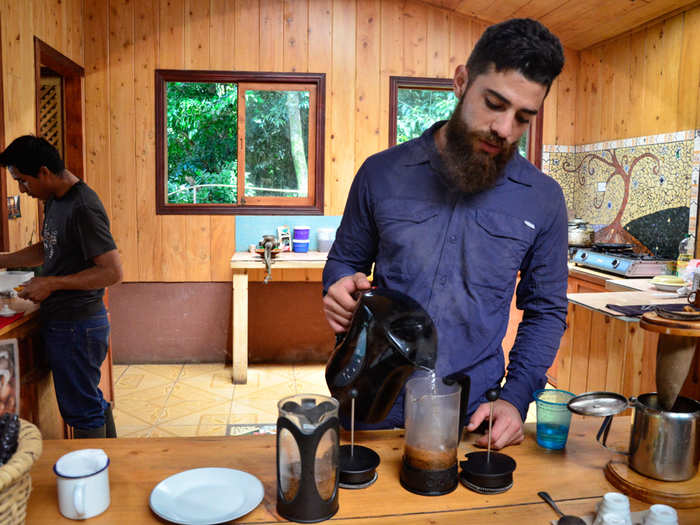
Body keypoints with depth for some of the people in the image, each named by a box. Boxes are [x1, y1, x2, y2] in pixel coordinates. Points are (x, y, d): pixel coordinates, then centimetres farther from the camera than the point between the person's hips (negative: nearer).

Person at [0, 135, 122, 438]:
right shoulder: (54, 200, 9)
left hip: (77, 327, -10)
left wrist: (52, 283, -20)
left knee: (82, 413, 4)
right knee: (92, 402, 20)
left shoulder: (83, 208, -21)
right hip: (62, 322, 10)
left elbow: (112, 272, -24)